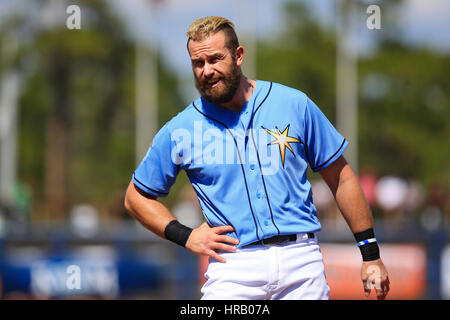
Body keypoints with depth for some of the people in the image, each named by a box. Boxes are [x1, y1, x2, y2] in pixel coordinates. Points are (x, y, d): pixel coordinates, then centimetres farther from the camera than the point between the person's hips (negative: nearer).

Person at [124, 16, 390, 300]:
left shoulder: (295, 104, 5)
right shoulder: (179, 132, 5)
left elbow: (341, 178, 11)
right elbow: (136, 197, 16)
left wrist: (371, 253, 9)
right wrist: (185, 236, 1)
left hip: (301, 260, 1)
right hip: (233, 270, 0)